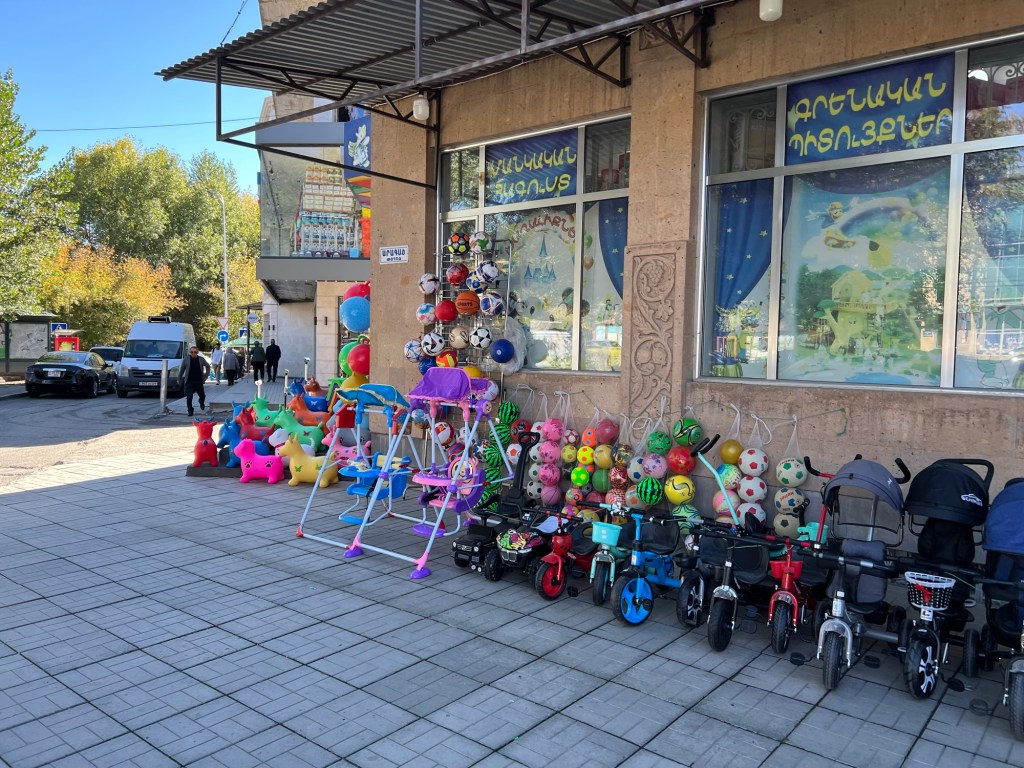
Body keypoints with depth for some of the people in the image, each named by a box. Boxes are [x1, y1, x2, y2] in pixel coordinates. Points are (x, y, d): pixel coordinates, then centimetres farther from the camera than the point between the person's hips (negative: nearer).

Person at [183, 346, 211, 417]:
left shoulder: (201, 359, 0)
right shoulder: (186, 359, -3)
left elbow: (208, 366, 15)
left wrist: (206, 376, 9)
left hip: (199, 381, 2)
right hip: (189, 381, -2)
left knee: (202, 395, 16)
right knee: (189, 397, -9)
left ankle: (202, 404, 48)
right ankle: (190, 411, 0)